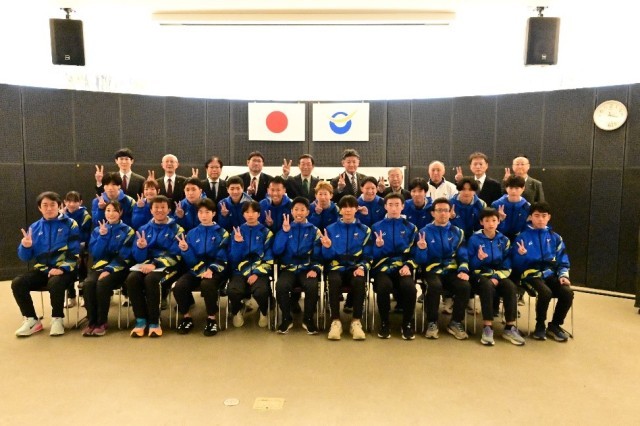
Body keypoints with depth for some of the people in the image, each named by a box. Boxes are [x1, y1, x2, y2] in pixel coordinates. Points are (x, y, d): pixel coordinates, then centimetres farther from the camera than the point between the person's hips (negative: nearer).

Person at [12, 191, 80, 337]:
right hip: (41, 270, 5)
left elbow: (74, 252, -6)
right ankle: (31, 320, -3)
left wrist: (62, 269, -21)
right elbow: (25, 257, 10)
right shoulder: (35, 227, 11)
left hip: (64, 270, -5)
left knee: (55, 283, -35)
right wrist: (25, 247, -13)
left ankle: (57, 319, -13)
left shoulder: (70, 224, 0)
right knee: (17, 283, -19)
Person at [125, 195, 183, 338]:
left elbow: (176, 256, -7)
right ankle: (141, 320, -15)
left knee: (150, 279, -34)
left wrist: (155, 264, -20)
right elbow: (139, 258, 9)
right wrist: (141, 248, -15)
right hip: (147, 263, 4)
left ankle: (154, 322, -20)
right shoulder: (144, 229, 12)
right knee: (131, 279, -28)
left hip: (167, 265, -4)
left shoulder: (176, 229, 2)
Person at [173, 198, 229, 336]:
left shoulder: (221, 233, 3)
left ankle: (211, 319, -14)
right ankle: (186, 317, 0)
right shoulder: (192, 234, 11)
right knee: (179, 286, -26)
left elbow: (222, 258, -3)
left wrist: (211, 270, -20)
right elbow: (191, 261, 6)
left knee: (207, 285, -36)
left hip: (215, 270, -3)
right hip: (196, 270, 3)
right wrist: (185, 250, -14)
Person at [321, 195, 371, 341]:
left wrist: (362, 267, -13)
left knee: (359, 282, -34)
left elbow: (368, 255, 6)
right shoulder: (331, 229, 9)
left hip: (355, 267, 0)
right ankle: (335, 321, -23)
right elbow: (327, 256, 5)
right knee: (334, 281, -35)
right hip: (337, 267, 0)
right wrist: (327, 247, -17)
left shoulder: (364, 230, 10)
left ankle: (356, 321, -21)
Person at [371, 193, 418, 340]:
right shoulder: (377, 227, 11)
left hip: (403, 267, 1)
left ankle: (407, 324, -7)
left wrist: (408, 266, -11)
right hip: (383, 267, 0)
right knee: (384, 286, -34)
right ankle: (384, 323, -10)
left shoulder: (410, 227, 13)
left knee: (409, 286, -32)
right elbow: (374, 255, 8)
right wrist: (378, 246, -14)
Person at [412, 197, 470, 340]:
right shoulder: (424, 232, 2)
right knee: (435, 286, -36)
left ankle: (455, 323, -6)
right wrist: (421, 249, -23)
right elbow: (420, 260, -1)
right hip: (432, 271, -2)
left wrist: (463, 270, -10)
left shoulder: (457, 232, 10)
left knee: (465, 286, -28)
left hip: (452, 271, 3)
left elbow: (463, 256, 9)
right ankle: (432, 323, -14)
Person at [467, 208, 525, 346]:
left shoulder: (504, 240, 6)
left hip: (499, 275, 3)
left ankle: (510, 328, -20)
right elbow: (470, 264, -4)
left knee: (511, 287, -28)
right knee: (488, 287, -36)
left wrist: (497, 277, -13)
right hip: (480, 274, -3)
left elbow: (507, 266, 4)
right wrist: (478, 259, -25)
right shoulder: (474, 239, -3)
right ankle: (487, 327, -31)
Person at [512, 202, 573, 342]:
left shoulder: (555, 237, 11)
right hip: (531, 275, -4)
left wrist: (563, 275, -4)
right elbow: (516, 264, -2)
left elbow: (563, 261, 14)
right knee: (545, 292, -33)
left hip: (551, 274, 4)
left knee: (568, 293, -23)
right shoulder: (523, 236, -1)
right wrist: (521, 255, -24)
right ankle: (540, 325, -6)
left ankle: (554, 325, 1)